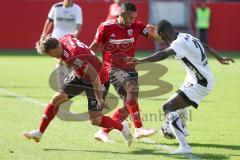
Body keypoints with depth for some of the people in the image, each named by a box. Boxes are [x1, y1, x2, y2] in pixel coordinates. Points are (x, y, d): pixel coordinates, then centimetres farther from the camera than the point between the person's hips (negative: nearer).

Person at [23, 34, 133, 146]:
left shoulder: (74, 56, -36)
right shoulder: (64, 39, -14)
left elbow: (94, 75, -35)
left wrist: (99, 99, -30)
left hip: (98, 80, -9)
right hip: (80, 76, 9)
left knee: (95, 120, -10)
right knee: (56, 99, 1)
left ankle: (122, 128, 14)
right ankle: (39, 133, 10)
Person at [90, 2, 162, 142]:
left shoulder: (136, 26, -2)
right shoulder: (106, 27, -9)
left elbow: (157, 39, -6)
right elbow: (95, 47, 5)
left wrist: (154, 32, -27)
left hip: (129, 68, 5)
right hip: (112, 68, -5)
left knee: (129, 107, 1)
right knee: (131, 84, -31)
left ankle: (103, 132, 17)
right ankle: (139, 129, -35)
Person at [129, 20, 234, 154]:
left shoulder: (180, 43, -21)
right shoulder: (186, 37, 8)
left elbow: (163, 55, -39)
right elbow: (206, 47, 24)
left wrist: (141, 61, -48)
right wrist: (220, 58, 41)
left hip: (200, 84, -10)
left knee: (168, 107, -19)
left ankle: (184, 146, -30)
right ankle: (180, 130, 63)